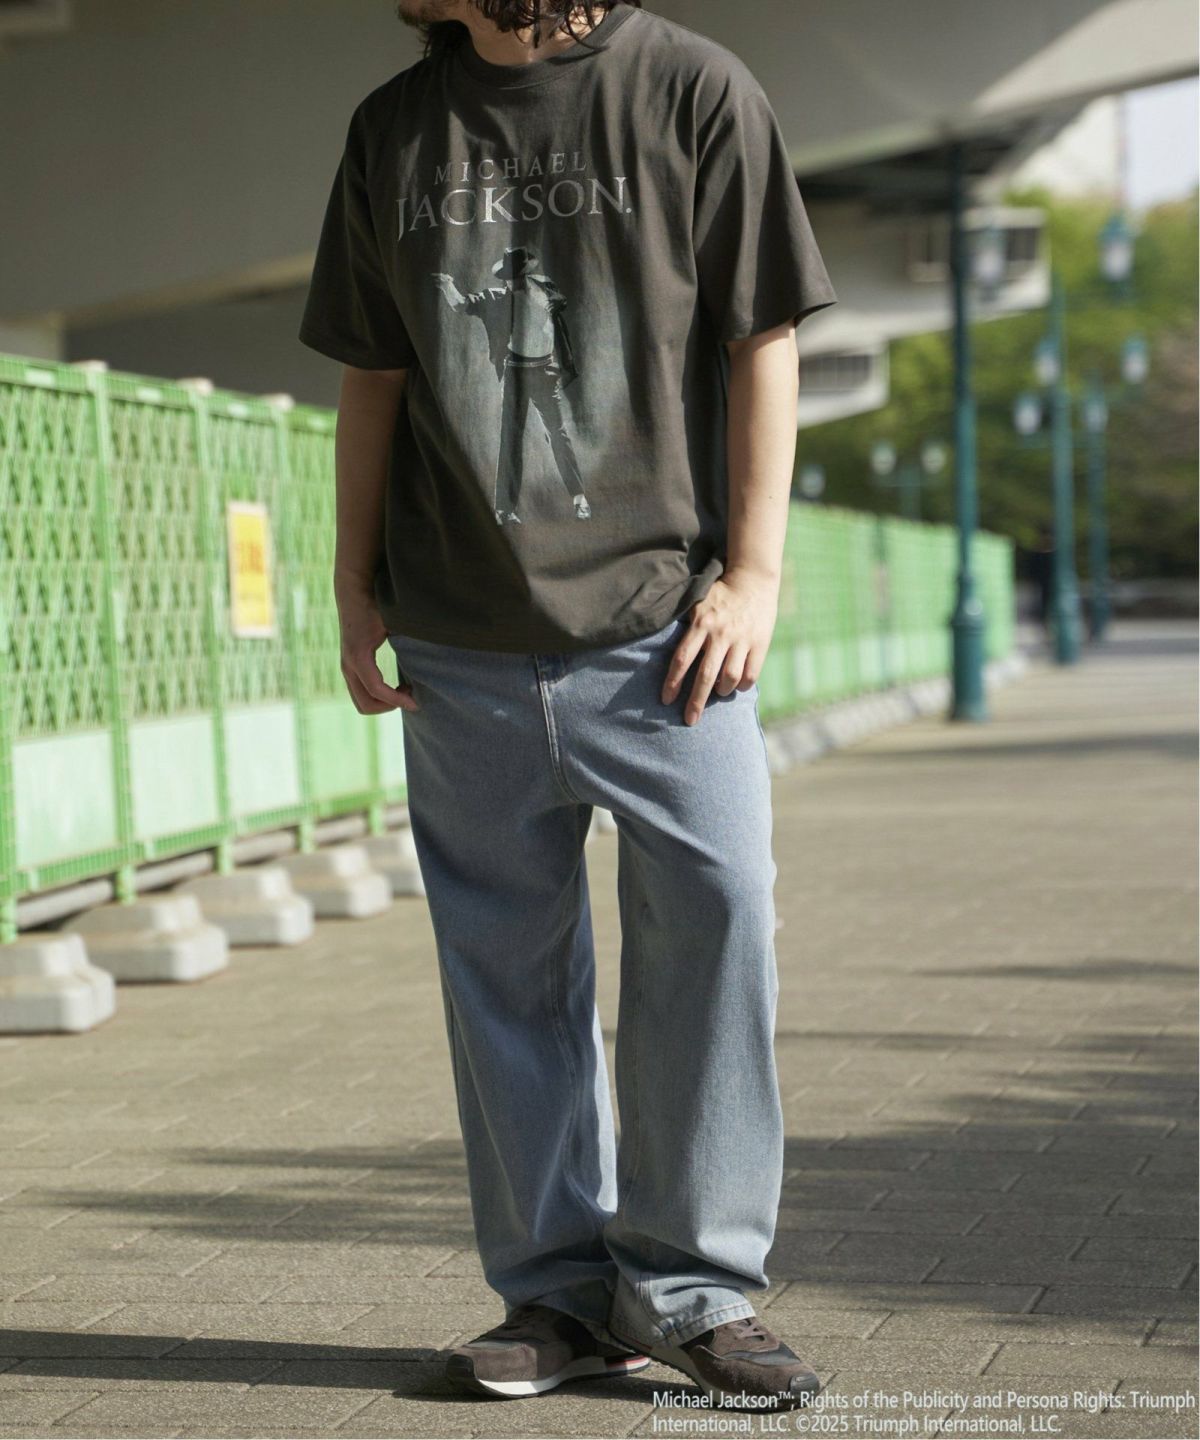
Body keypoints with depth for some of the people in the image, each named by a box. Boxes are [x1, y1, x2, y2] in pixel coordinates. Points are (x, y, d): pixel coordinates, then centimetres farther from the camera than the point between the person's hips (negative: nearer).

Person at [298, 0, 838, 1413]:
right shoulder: (395, 129, 11)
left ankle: (690, 1283, 5)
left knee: (714, 923, -9)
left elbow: (761, 345, 0)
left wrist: (754, 567, -6)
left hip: (660, 623, -3)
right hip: (464, 650, 4)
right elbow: (373, 380, 15)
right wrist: (356, 587, 12)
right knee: (507, 963, 6)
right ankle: (559, 1290, 16)